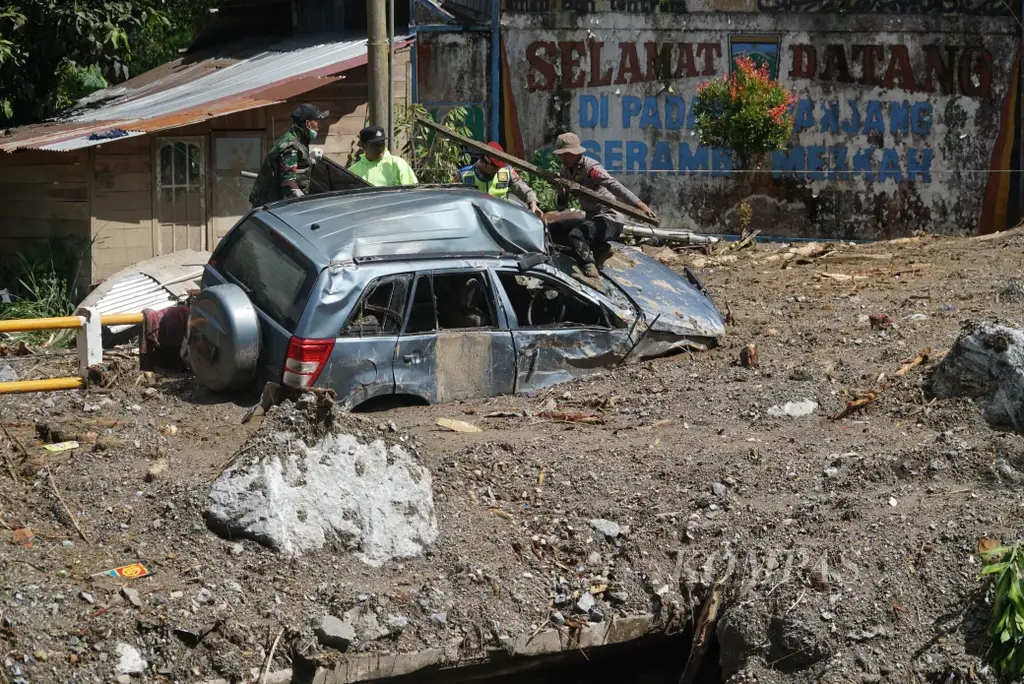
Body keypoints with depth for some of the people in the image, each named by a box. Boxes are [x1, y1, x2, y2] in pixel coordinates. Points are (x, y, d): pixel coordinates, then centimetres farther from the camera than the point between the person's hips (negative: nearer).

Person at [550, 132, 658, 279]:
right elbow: (562, 208, 12)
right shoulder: (566, 171, 9)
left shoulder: (589, 167, -17)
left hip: (610, 219, -10)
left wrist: (639, 204, -46)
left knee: (575, 235, -32)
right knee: (555, 233, 9)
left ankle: (589, 267, -18)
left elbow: (613, 185, -33)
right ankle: (600, 248, 6)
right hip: (592, 219, 10)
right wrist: (561, 193, -11)